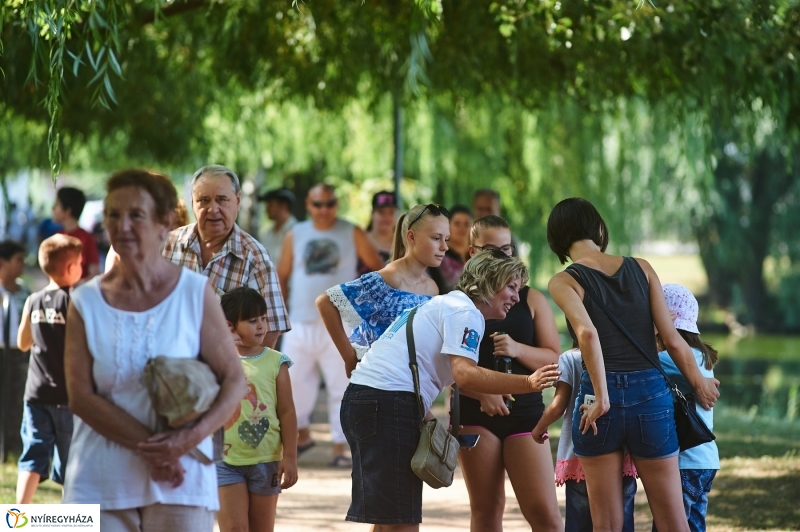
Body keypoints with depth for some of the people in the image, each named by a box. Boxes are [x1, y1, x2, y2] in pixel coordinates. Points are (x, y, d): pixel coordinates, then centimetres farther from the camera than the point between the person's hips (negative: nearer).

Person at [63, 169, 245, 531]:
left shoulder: (195, 293, 3)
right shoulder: (86, 303, 5)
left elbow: (234, 380, 1)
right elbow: (80, 396, -3)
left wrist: (192, 436, -17)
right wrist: (147, 445, -15)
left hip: (179, 484, -1)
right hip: (101, 484, 1)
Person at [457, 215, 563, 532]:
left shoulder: (531, 300, 9)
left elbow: (553, 359, 3)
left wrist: (517, 350, -15)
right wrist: (481, 392, -21)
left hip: (525, 412, 1)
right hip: (475, 413, -1)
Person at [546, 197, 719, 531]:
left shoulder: (564, 282, -2)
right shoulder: (641, 269, 6)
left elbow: (587, 333, -20)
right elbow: (672, 339, 3)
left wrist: (602, 399, -16)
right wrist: (701, 385, 16)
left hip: (601, 398, -2)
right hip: (651, 393, 2)